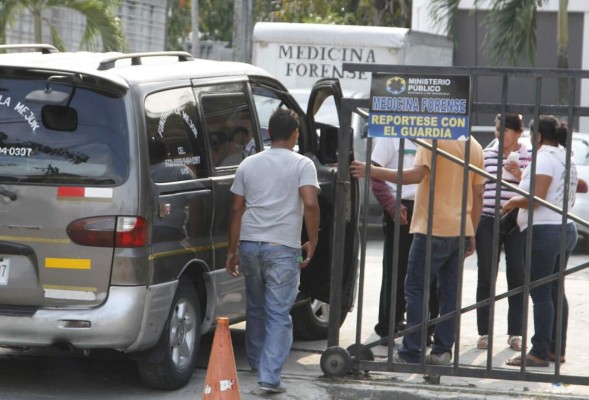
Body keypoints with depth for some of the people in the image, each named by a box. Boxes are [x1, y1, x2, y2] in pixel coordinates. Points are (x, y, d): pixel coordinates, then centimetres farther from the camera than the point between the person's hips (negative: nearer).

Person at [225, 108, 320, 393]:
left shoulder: (249, 164, 9)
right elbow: (310, 204, -16)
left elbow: (236, 209, 9)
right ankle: (270, 376, -11)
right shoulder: (302, 165, -3)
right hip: (283, 247, -4)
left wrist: (232, 250, 14)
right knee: (279, 314, -2)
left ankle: (256, 364, 35)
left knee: (255, 308, 21)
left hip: (250, 244, 4)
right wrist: (312, 243, -5)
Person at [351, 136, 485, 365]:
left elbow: (416, 175, -22)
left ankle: (410, 353, -4)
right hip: (461, 230, 7)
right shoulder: (475, 147, 12)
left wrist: (372, 172, -20)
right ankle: (442, 350, 10)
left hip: (433, 228, -6)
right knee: (449, 291, 10)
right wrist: (472, 234, 19)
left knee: (416, 289, -1)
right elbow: (478, 195, 13)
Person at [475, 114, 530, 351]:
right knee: (486, 278, 4)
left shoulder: (529, 156, 2)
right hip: (488, 222, 2)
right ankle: (484, 332, 11)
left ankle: (515, 334, 10)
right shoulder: (487, 154, 8)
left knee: (517, 278, 1)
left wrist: (519, 174, -14)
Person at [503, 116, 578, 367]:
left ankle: (540, 353, -9)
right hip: (567, 229, 10)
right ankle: (557, 349, 18)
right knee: (556, 291, 15)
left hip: (544, 230, -10)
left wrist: (513, 202, -6)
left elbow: (537, 197, -22)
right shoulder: (566, 158, 16)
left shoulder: (545, 158, -13)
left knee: (540, 293, -8)